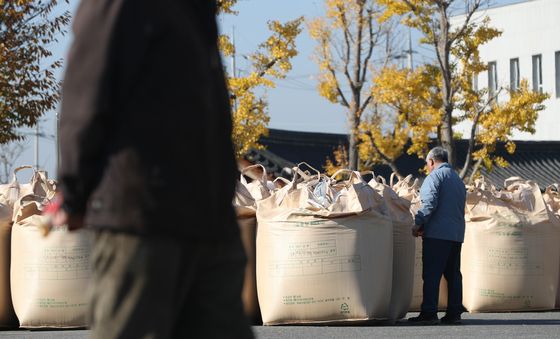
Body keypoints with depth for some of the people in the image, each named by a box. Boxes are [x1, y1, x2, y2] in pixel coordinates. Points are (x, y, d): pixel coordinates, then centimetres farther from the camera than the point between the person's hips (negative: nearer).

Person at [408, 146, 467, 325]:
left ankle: (429, 312, -10)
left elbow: (430, 203, -17)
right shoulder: (458, 180, 22)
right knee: (453, 274, 10)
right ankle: (454, 312, 10)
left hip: (437, 233, -8)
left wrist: (418, 223, -11)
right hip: (457, 234, 8)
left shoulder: (435, 176, -5)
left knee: (431, 274, -7)